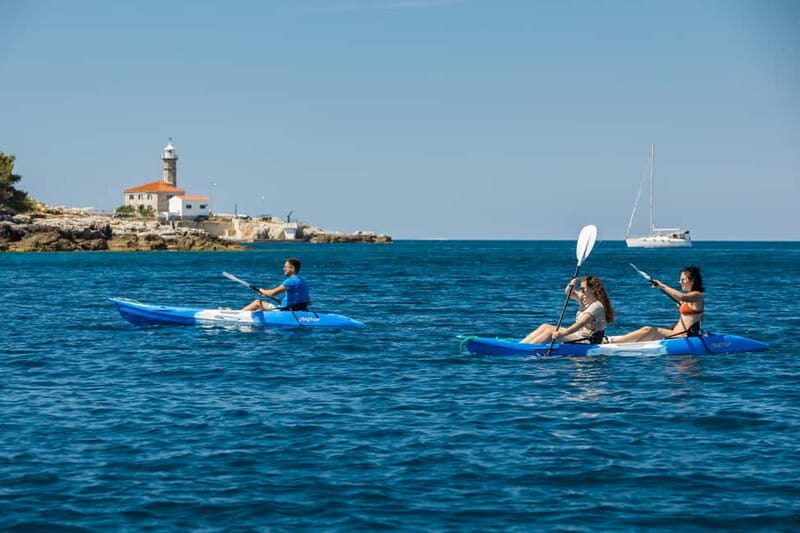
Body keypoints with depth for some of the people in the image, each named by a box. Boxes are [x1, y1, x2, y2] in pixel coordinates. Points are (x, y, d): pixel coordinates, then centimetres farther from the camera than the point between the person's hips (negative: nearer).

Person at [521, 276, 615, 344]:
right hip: (580, 335, 10)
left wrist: (562, 334, -38)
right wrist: (571, 285, -4)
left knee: (550, 331, -21)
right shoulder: (586, 300, 12)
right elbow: (568, 292, 21)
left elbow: (580, 324, -30)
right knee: (545, 327, 0)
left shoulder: (597, 306, -19)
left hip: (589, 341, -10)